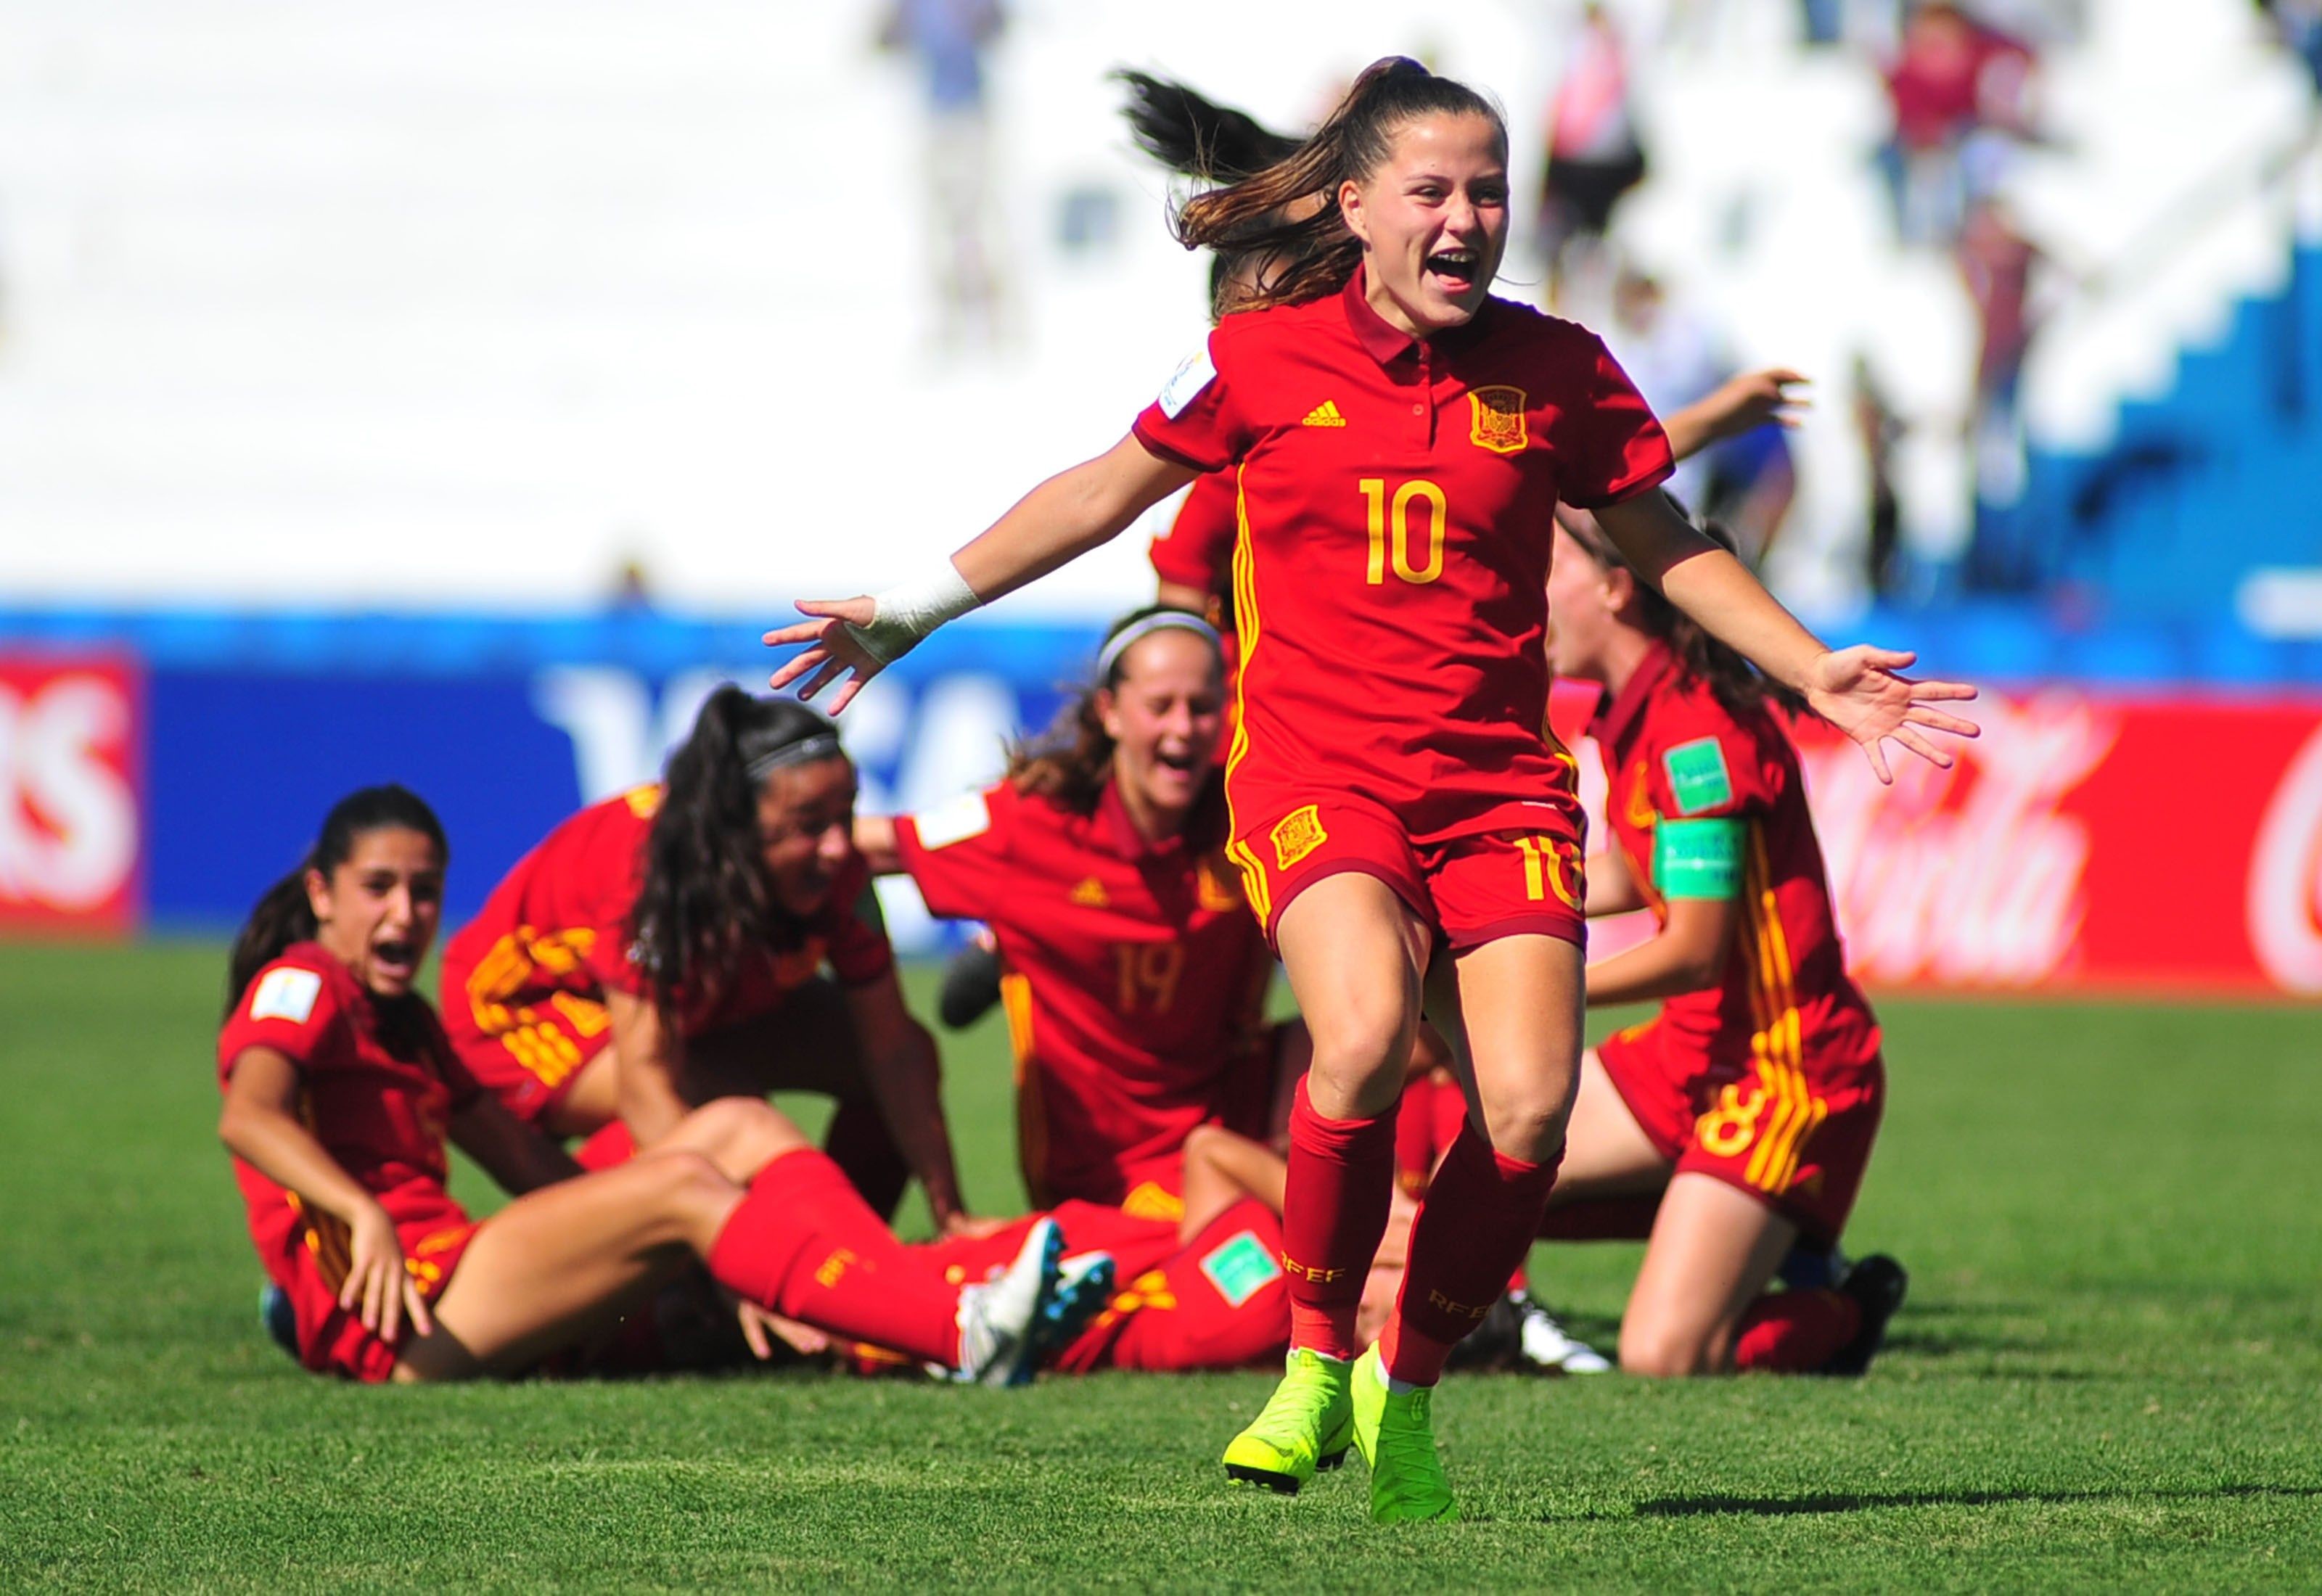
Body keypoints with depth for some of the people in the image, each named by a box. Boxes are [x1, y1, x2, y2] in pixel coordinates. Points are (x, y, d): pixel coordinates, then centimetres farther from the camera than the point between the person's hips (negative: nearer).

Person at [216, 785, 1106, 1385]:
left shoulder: (400, 1019, 27)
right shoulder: (299, 988, 0)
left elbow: (529, 1164, 24)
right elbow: (248, 1117, -21)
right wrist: (363, 1215, -39)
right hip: (391, 1321, -9)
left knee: (739, 1130, -2)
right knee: (683, 1185, -22)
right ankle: (964, 1337, -37)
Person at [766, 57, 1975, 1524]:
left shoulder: (1555, 371, 5)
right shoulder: (1264, 359, 1)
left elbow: (1669, 548, 19)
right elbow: (1104, 494, 15)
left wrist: (1816, 671, 12)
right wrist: (914, 611, 17)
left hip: (1498, 781, 2)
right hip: (1316, 773, -2)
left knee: (1529, 1108, -16)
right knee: (1365, 1037, -30)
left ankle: (1406, 1393, 9)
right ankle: (1315, 1362, -8)